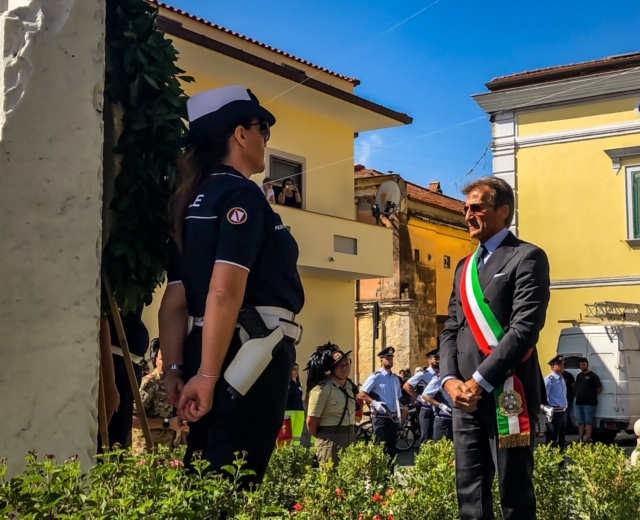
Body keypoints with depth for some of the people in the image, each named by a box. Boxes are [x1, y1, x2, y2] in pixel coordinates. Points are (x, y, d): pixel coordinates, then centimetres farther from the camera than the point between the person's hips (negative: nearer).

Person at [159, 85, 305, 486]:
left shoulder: (193, 201, 16)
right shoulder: (242, 193, -10)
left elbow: (176, 299, 12)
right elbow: (225, 292, -20)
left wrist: (176, 370, 11)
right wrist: (208, 375, -19)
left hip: (207, 352, 9)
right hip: (249, 356, -9)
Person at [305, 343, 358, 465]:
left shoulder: (350, 386, 9)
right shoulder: (322, 388, -14)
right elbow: (311, 421, -13)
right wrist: (322, 438, 2)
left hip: (350, 439, 7)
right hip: (331, 441, -7)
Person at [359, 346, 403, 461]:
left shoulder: (395, 378, 12)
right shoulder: (375, 377, -8)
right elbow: (362, 393, -12)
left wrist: (399, 415, 12)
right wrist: (375, 403, -21)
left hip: (393, 418, 7)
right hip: (381, 417, -7)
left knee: (392, 447, 12)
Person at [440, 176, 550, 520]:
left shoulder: (527, 258, -3)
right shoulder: (465, 267, 20)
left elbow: (525, 328, -14)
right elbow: (451, 329, 16)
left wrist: (480, 381, -15)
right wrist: (451, 379, -1)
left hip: (507, 393, -7)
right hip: (466, 395, 7)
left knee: (514, 490, 1)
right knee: (470, 490, 9)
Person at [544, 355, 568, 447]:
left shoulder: (561, 378, 13)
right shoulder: (549, 379, -15)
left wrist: (565, 407, 19)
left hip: (563, 411, 9)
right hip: (554, 412, -9)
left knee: (561, 436, 17)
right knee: (552, 438, -2)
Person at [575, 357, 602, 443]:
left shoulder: (592, 376, -5)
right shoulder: (579, 376, 15)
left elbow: (599, 388, -5)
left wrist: (593, 396, -2)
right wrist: (577, 396, 10)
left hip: (589, 403, -7)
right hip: (579, 402, 7)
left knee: (588, 422, -6)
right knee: (580, 422, 11)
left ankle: (587, 439, -7)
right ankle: (580, 439, 16)